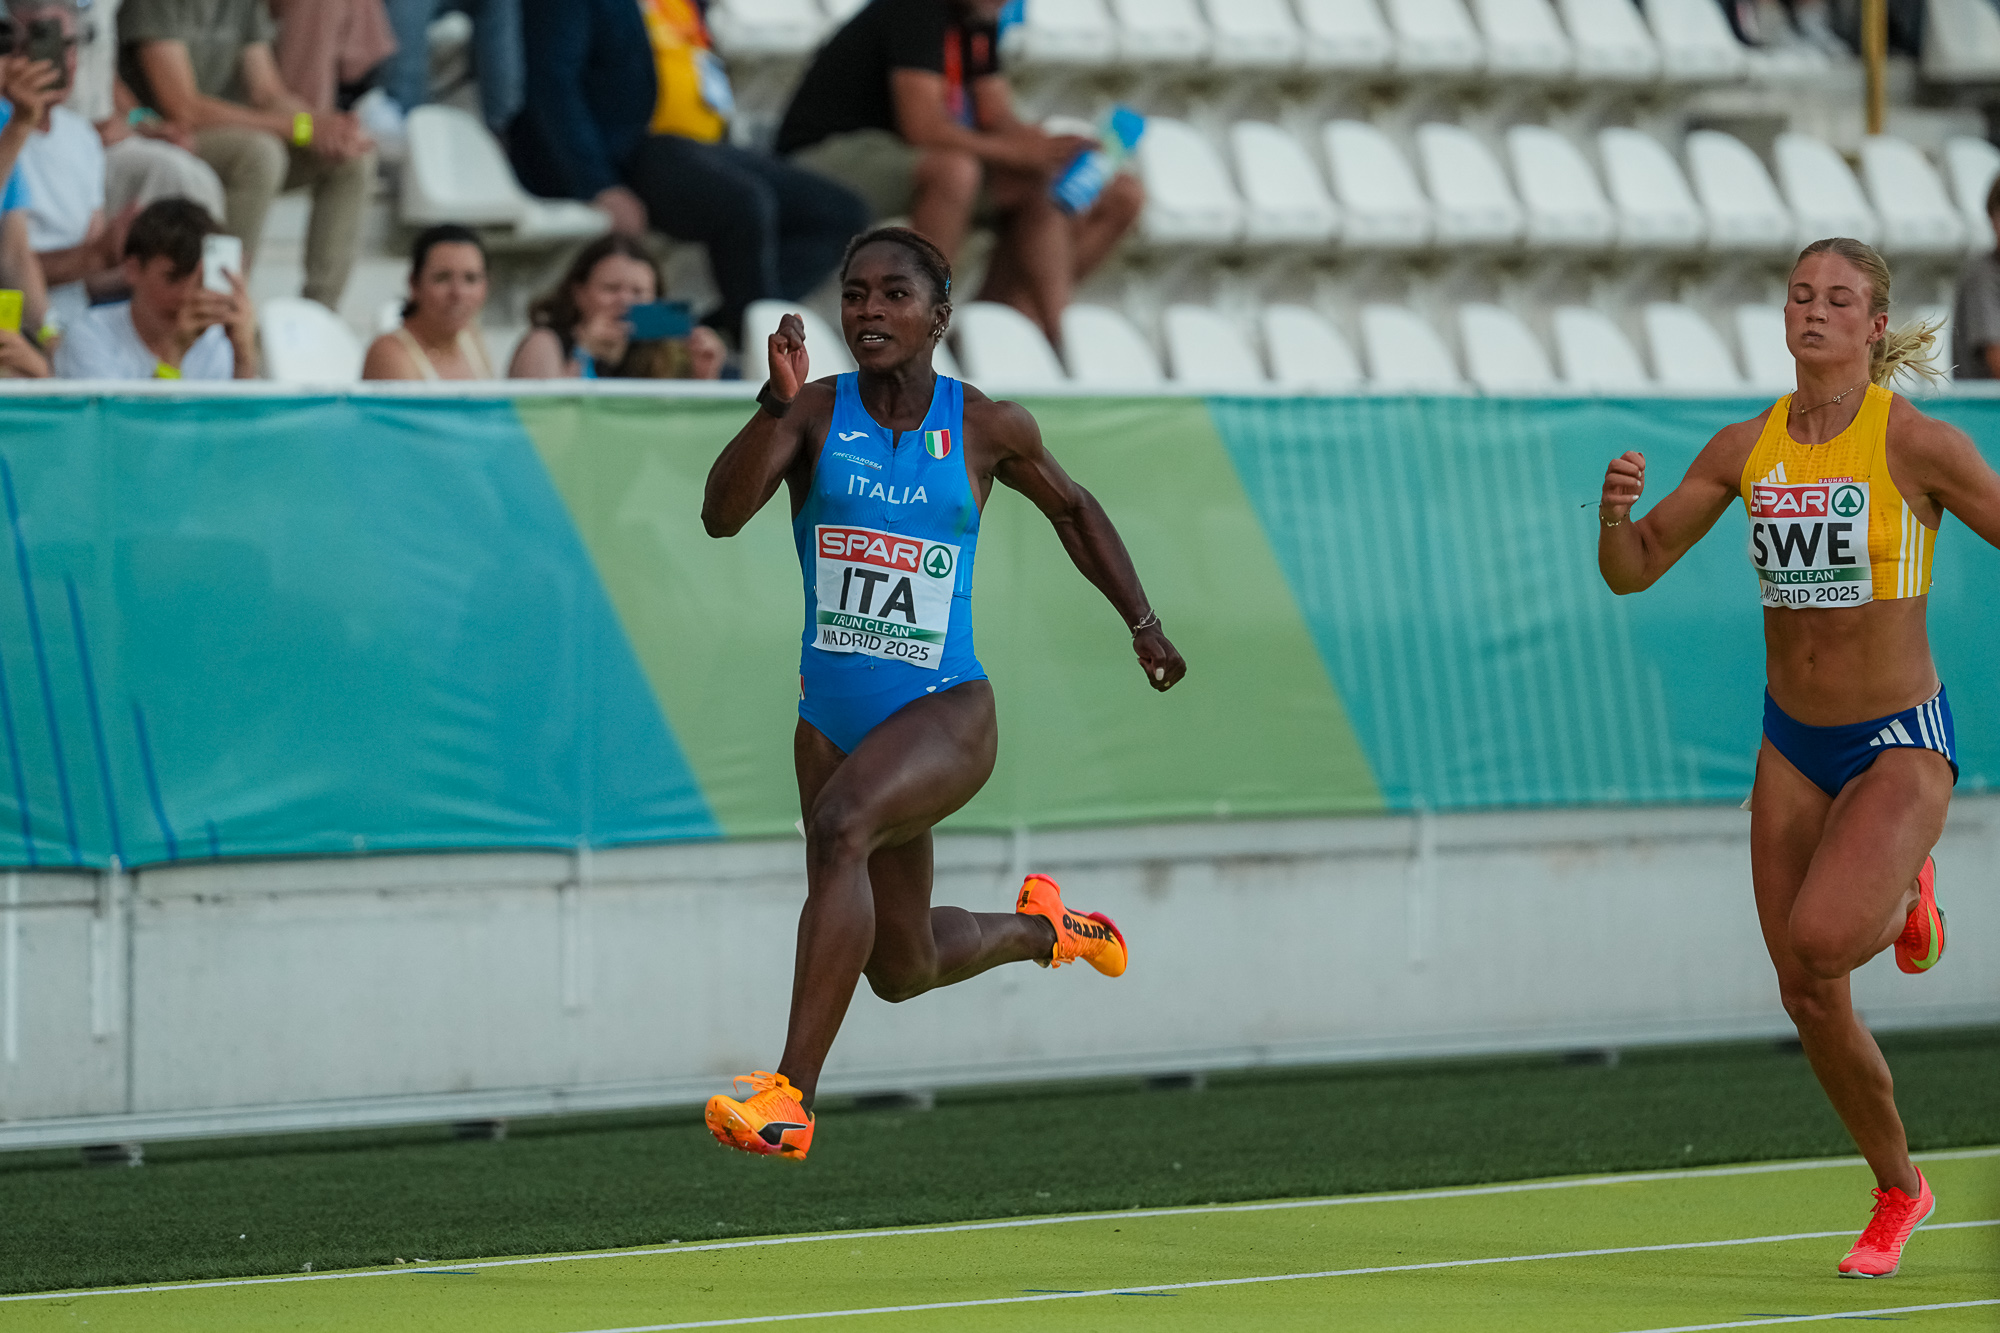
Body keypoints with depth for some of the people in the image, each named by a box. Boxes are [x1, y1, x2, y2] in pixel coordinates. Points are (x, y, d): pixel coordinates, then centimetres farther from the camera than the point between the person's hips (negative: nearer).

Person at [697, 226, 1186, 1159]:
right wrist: (775, 406, -33)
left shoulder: (986, 428, -2)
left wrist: (1143, 625, 18)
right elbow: (721, 516, -19)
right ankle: (1041, 929, 49)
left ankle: (790, 1098, -37)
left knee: (840, 824, -34)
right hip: (835, 717, 3)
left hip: (946, 711, -3)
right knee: (901, 970, 14)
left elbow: (1071, 509, 18)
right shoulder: (814, 414, -4)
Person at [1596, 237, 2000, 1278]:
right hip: (1793, 745, 5)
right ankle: (1898, 1192, 28)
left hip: (1901, 744, -5)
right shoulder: (1745, 449, 0)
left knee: (1822, 938, -29)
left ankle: (1906, 896, 5)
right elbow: (1633, 571, 5)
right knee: (1808, 999, 5)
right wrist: (1615, 512, -17)